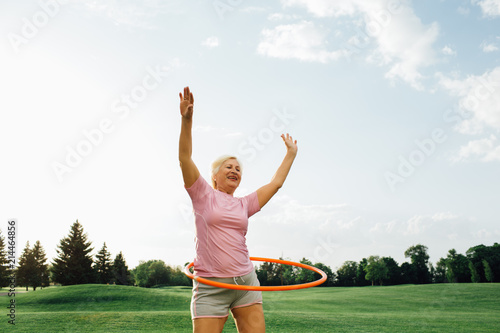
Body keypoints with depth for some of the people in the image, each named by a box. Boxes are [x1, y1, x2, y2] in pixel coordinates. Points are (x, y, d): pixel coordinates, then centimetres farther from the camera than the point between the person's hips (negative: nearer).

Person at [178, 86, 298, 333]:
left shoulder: (243, 204, 14)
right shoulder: (203, 195, 4)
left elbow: (275, 183, 22)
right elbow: (185, 158, -6)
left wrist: (291, 153, 28)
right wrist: (186, 120, -18)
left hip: (246, 283, 4)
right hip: (210, 287, -4)